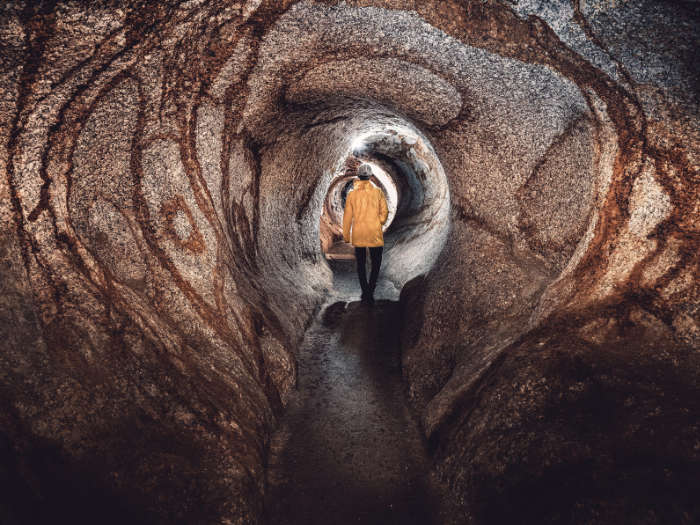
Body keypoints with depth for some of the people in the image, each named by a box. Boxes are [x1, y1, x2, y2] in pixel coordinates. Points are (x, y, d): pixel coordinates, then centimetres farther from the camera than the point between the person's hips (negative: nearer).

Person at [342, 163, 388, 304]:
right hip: (375, 234, -1)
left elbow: (347, 216, 1)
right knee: (376, 263, 8)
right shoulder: (378, 192, -3)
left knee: (361, 264, 12)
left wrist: (346, 235, 9)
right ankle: (370, 290, -7)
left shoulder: (352, 194, -1)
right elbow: (384, 212, -5)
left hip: (357, 234, 1)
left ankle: (365, 292, 11)